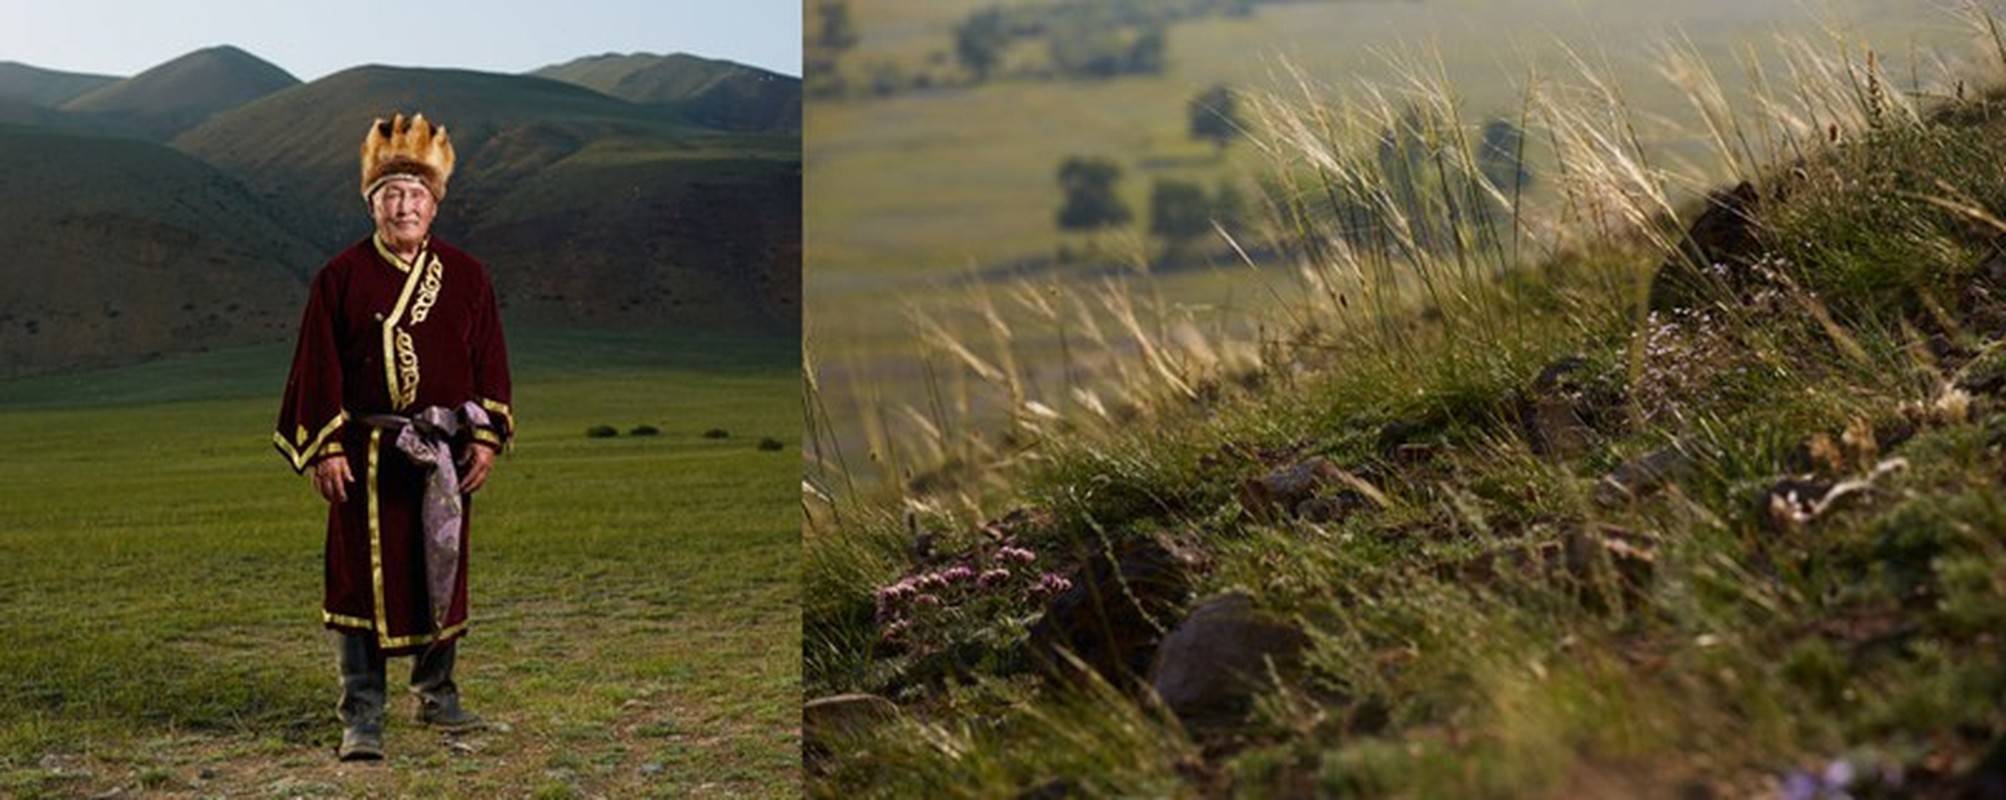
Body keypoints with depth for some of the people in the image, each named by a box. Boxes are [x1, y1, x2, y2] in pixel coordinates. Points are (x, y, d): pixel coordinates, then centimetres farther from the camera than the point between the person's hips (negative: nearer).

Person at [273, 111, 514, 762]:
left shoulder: (466, 277, 5)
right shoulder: (341, 279, -2)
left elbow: (490, 362, 8)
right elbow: (318, 368, -2)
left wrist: (487, 437, 0)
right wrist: (325, 450, -7)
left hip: (445, 456, 3)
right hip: (367, 457, -3)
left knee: (443, 573, 11)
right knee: (364, 578, -3)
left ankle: (437, 695, 28)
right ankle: (362, 719, 3)